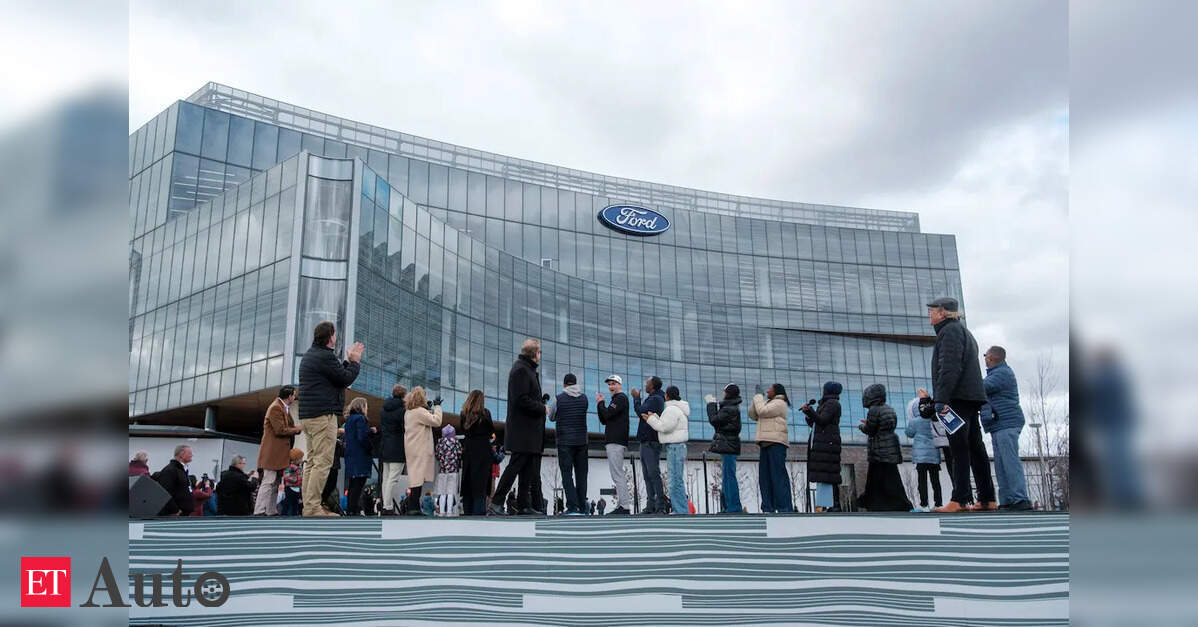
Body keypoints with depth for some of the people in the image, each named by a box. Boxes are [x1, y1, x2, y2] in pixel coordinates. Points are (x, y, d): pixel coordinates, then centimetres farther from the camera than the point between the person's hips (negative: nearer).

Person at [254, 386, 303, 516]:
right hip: (273, 452, -10)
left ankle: (272, 512, 14)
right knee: (269, 482, -12)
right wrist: (297, 429, -8)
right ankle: (259, 512, -13)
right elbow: (280, 430, -19)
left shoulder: (283, 407, 18)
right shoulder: (276, 408, -13)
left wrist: (296, 427, 7)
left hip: (280, 453, 11)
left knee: (276, 483, 11)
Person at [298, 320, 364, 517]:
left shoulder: (310, 355, 20)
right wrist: (355, 361, 4)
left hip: (308, 415, 11)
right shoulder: (325, 356, -13)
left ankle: (309, 506, 15)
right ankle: (313, 508, -13)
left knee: (312, 460, 12)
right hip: (323, 414, -11)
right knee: (323, 462, -11)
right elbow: (346, 379, -10)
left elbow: (338, 374, 22)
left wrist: (348, 360, 20)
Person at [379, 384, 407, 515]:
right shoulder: (401, 410, -13)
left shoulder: (385, 409, 12)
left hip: (385, 447, 8)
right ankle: (389, 508, -8)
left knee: (386, 477, 11)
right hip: (397, 448, -8)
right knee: (393, 478, -7)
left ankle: (386, 506, 14)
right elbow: (406, 429, -13)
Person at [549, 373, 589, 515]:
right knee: (581, 474, 9)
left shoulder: (559, 398, -5)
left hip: (565, 442, -3)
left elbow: (551, 417, 8)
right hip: (581, 441, 3)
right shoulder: (583, 398, 5)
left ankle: (572, 506, -13)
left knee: (567, 474, -3)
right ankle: (582, 507, 9)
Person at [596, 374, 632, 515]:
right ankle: (622, 505, 9)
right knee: (618, 474, 9)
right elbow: (604, 420, 22)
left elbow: (607, 414, -17)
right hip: (614, 442, 11)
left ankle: (625, 506, -16)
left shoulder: (621, 398, -5)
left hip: (616, 442, -11)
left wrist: (600, 402, 1)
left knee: (617, 474, -14)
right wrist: (600, 404, 11)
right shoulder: (616, 399, 25)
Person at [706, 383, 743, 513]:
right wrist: (713, 404, 18)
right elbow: (719, 420, 22)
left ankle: (734, 507, -10)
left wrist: (711, 404, -5)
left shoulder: (729, 409, -13)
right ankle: (729, 507, 17)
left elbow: (714, 420, -16)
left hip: (728, 446, -11)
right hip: (728, 446, 11)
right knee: (726, 477, 13)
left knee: (729, 477, -10)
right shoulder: (732, 407, 19)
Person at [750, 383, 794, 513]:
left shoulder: (779, 403, -1)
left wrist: (758, 399, 2)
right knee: (765, 476, 3)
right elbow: (752, 415, 22)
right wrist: (756, 400, 10)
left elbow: (762, 411, -13)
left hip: (776, 443, -9)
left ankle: (785, 508, -15)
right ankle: (768, 508, 2)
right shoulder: (769, 404, 28)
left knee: (778, 475, -13)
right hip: (767, 443, 9)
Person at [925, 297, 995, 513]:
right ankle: (987, 499, 11)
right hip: (971, 397, 10)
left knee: (959, 449, -12)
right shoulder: (963, 331, 26)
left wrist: (941, 399, -23)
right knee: (975, 447, 9)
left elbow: (949, 368, -18)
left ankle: (959, 500, -14)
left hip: (958, 397, -10)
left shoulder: (950, 330, -6)